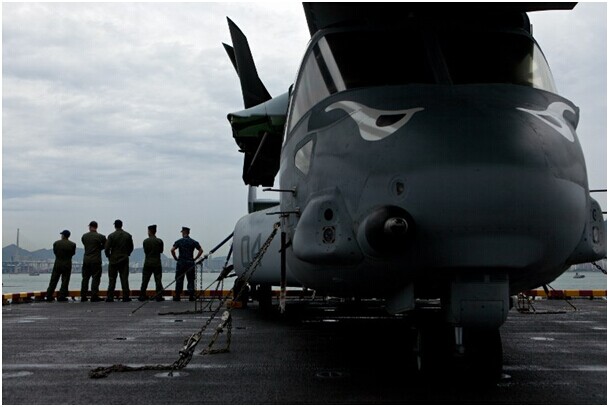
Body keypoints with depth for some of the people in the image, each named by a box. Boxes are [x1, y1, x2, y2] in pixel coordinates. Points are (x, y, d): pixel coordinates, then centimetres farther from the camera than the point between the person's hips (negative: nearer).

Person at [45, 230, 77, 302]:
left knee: (53, 281, 8)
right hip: (67, 265, -1)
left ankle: (49, 296, 10)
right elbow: (73, 253, 4)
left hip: (57, 264, 1)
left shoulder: (56, 243, -4)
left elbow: (54, 252, 6)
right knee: (65, 281, 4)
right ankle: (61, 296, 1)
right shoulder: (72, 244, -7)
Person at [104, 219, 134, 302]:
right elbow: (131, 248, 8)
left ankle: (110, 297, 3)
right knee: (124, 279, 3)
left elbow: (106, 249, -9)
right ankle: (125, 297, 1)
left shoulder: (111, 236, -8)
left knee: (112, 280, 4)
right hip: (124, 260, 2)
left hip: (113, 260, -2)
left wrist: (109, 257, 7)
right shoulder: (128, 235, 1)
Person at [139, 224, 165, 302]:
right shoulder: (159, 241, -6)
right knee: (158, 281, 2)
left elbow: (145, 251, 5)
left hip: (147, 263, 1)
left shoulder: (145, 241, -3)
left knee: (145, 281, 9)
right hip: (157, 263, -1)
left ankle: (142, 296, 11)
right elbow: (161, 251, 4)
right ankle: (159, 296, 0)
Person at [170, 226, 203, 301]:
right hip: (190, 263, 1)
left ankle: (177, 296, 5)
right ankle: (191, 296, 0)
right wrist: (195, 259, 3)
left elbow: (172, 250, -12)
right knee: (191, 280, 4)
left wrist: (175, 258, -1)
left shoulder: (179, 241, -1)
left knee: (179, 280, 5)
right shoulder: (193, 242, 3)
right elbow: (201, 250, -2)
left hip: (181, 262, -1)